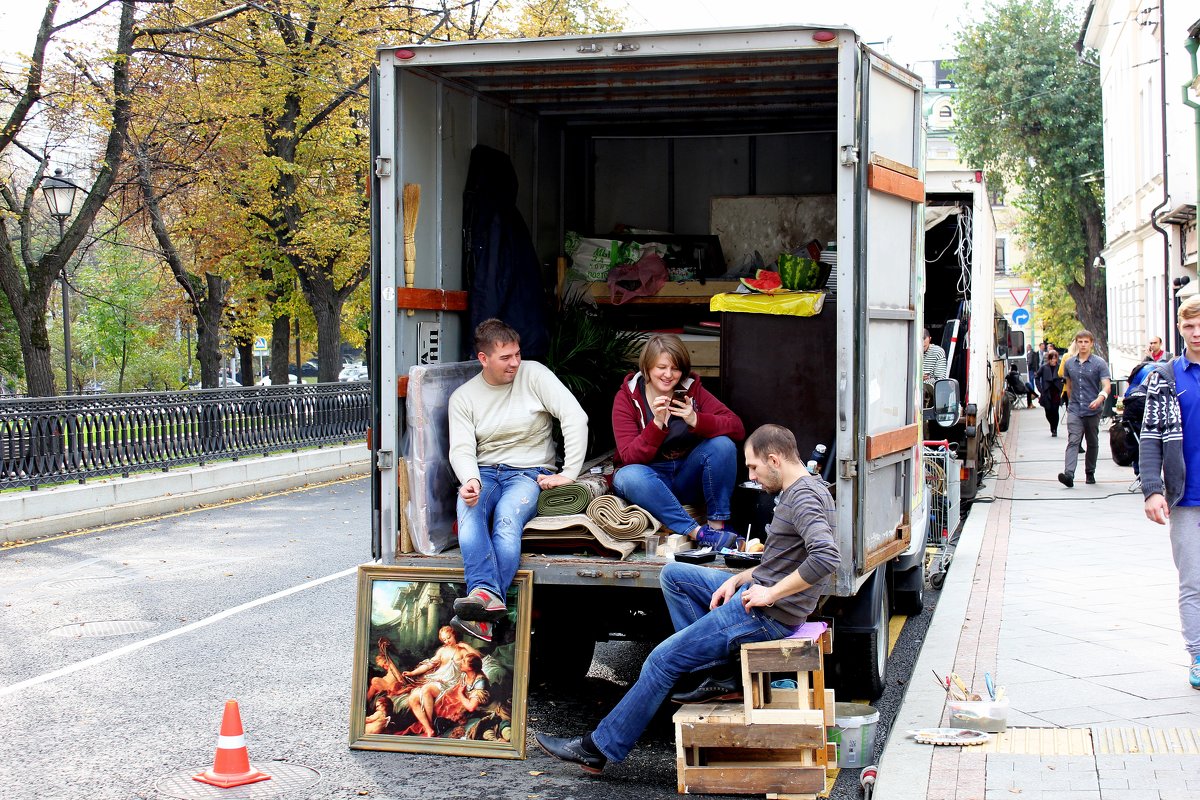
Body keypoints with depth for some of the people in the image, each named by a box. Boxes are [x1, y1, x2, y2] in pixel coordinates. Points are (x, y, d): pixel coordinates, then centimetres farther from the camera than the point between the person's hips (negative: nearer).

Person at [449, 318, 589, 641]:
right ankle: (487, 595, -53)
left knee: (507, 517, -35)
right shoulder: (463, 397, 8)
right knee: (468, 509, -34)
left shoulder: (533, 374, 1)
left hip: (529, 473, -2)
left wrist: (569, 473, -14)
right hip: (484, 472, 2)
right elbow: (461, 449, -3)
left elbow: (575, 417, -7)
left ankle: (483, 616, -46)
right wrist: (470, 479, -27)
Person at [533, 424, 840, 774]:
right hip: (756, 592, 11)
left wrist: (770, 593, -26)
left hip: (769, 615, -11)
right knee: (673, 574, 16)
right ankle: (721, 672, 7)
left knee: (662, 660, -5)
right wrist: (738, 579, 7)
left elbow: (825, 557, -35)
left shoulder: (805, 498, -19)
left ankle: (599, 747, 6)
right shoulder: (796, 492, 14)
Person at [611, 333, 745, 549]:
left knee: (723, 444, -24)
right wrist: (657, 424, -31)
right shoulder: (627, 398, -7)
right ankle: (698, 533, -37)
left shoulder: (692, 390, -2)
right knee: (628, 476, -36)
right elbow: (630, 458, -17)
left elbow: (737, 429, -13)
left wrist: (696, 421, -29)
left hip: (687, 478, 2)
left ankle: (717, 525, -20)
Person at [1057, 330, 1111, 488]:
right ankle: (1069, 474, -27)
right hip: (1074, 410, 1)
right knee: (1073, 441, -14)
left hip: (1093, 410, -1)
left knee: (1092, 443, 11)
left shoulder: (1099, 363, -4)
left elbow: (1107, 386, -13)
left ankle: (1090, 473, 27)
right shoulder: (1069, 363, 8)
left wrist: (1100, 399, -32)